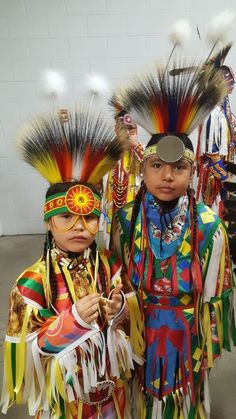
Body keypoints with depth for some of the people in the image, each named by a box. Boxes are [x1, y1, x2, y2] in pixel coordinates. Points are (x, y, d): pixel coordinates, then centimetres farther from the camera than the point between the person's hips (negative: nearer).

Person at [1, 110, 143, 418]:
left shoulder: (110, 264, -14)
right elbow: (27, 350, -18)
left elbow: (133, 314, -2)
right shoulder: (32, 282, -23)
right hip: (64, 393, -2)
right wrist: (73, 320, -31)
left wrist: (120, 309, -24)